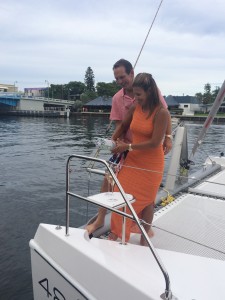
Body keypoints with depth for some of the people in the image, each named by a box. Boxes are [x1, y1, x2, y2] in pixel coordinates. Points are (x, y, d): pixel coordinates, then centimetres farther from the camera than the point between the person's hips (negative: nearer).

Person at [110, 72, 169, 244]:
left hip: (151, 165, -4)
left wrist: (128, 146, -18)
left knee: (147, 201, 11)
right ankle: (116, 233, 25)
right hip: (132, 161, 5)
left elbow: (155, 143, -20)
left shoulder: (161, 112, -16)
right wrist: (113, 141, 1)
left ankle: (144, 238, 31)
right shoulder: (135, 107, 0)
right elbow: (123, 125, 17)